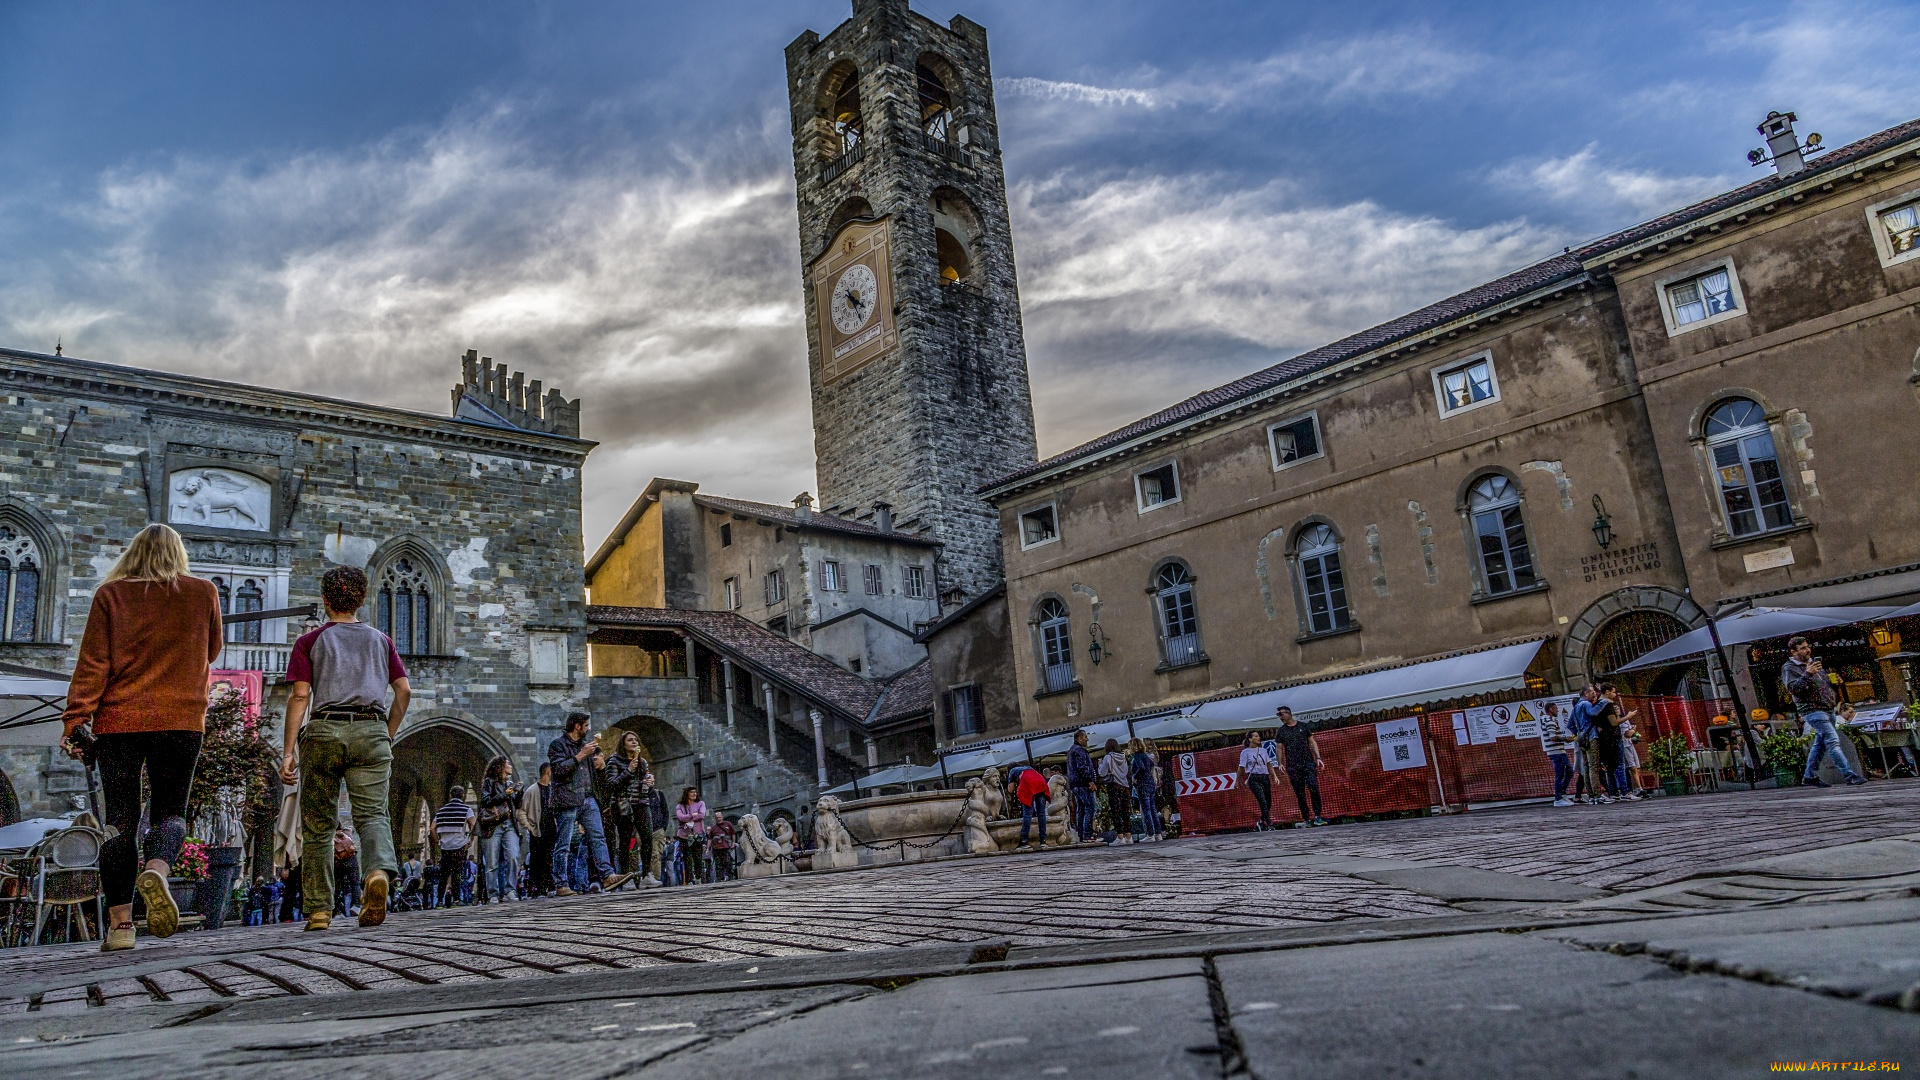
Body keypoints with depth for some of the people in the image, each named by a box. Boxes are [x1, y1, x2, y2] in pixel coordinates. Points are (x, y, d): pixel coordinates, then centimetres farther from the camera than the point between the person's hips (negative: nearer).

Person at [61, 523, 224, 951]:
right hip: (181, 719, 0)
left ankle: (120, 922, 3)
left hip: (118, 719, 1)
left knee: (121, 819, 5)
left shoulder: (111, 595, 3)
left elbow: (92, 665, -3)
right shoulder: (203, 592, 4)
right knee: (170, 810, 9)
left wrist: (74, 723, -2)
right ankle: (156, 871, -22)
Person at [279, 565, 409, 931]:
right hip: (371, 729, 1)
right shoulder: (381, 640, 19)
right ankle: (379, 871, -37)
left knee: (318, 824, 8)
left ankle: (319, 910, 9)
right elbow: (403, 691, 10)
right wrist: (387, 737, 19)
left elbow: (300, 696, 2)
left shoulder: (310, 641, 13)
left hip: (325, 729, -1)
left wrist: (289, 750, 0)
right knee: (371, 813, -7)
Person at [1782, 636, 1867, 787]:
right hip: (1813, 710, -8)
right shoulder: (1789, 668, -7)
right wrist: (1807, 674, -28)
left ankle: (1810, 776, 19)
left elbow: (1827, 682, 33)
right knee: (1833, 741, -16)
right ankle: (1850, 775, -21)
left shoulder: (1814, 663, 19)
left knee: (1821, 743, 11)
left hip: (1828, 709, 9)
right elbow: (1793, 688, -21)